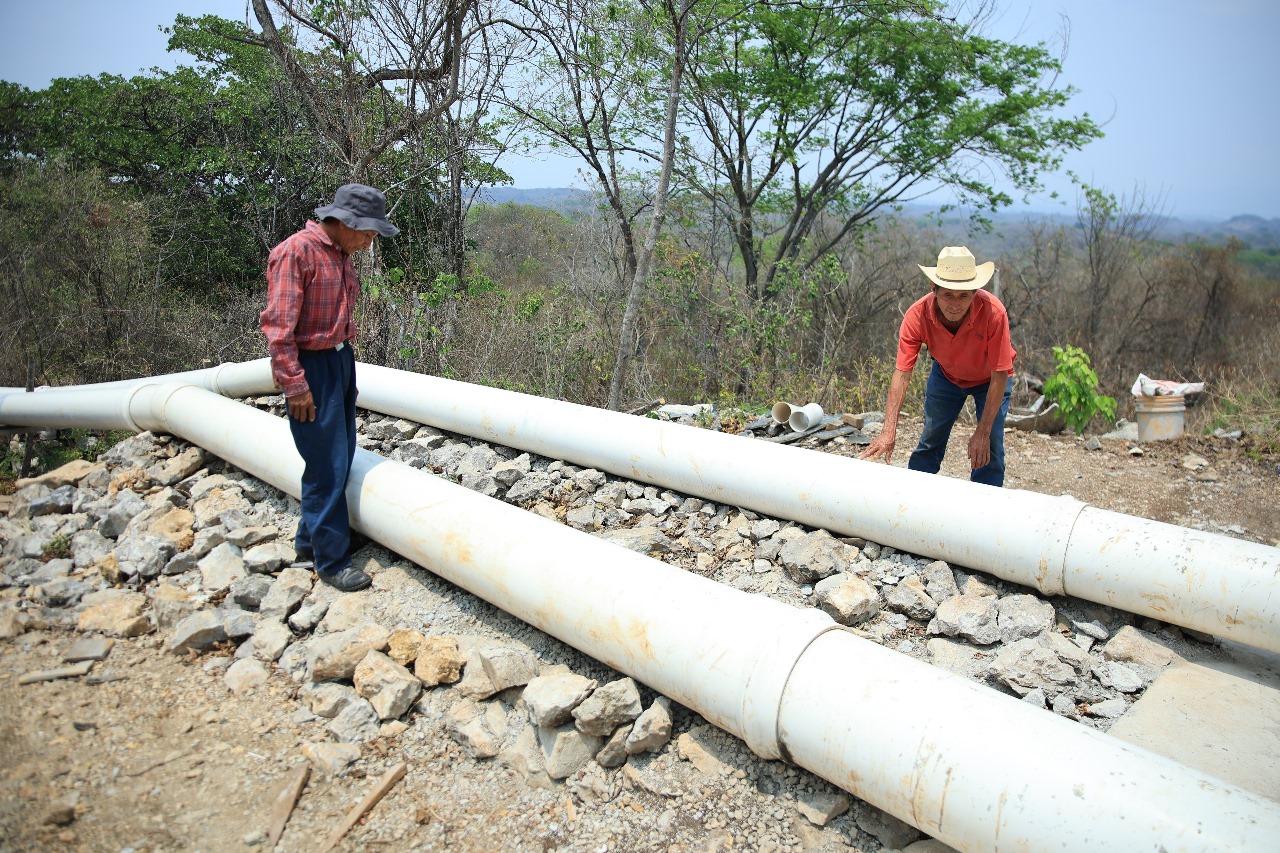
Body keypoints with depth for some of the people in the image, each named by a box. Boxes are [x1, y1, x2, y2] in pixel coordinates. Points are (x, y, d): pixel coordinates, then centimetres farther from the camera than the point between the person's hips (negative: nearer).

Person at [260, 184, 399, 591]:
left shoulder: (342, 254, 10)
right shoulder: (296, 251, -17)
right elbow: (278, 325, -20)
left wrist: (346, 355, 16)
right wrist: (294, 383, -20)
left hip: (341, 359, 9)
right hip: (311, 367, -9)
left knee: (340, 459, 13)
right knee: (327, 466, -3)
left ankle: (309, 540, 29)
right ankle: (332, 560, 9)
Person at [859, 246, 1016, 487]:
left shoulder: (994, 312, -38)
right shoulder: (918, 314, -32)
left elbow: (1000, 376, -30)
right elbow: (902, 373, -31)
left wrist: (983, 432, -31)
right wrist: (889, 431, -38)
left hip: (989, 379, -2)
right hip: (946, 375, 2)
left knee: (989, 450, -8)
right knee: (930, 442, 6)